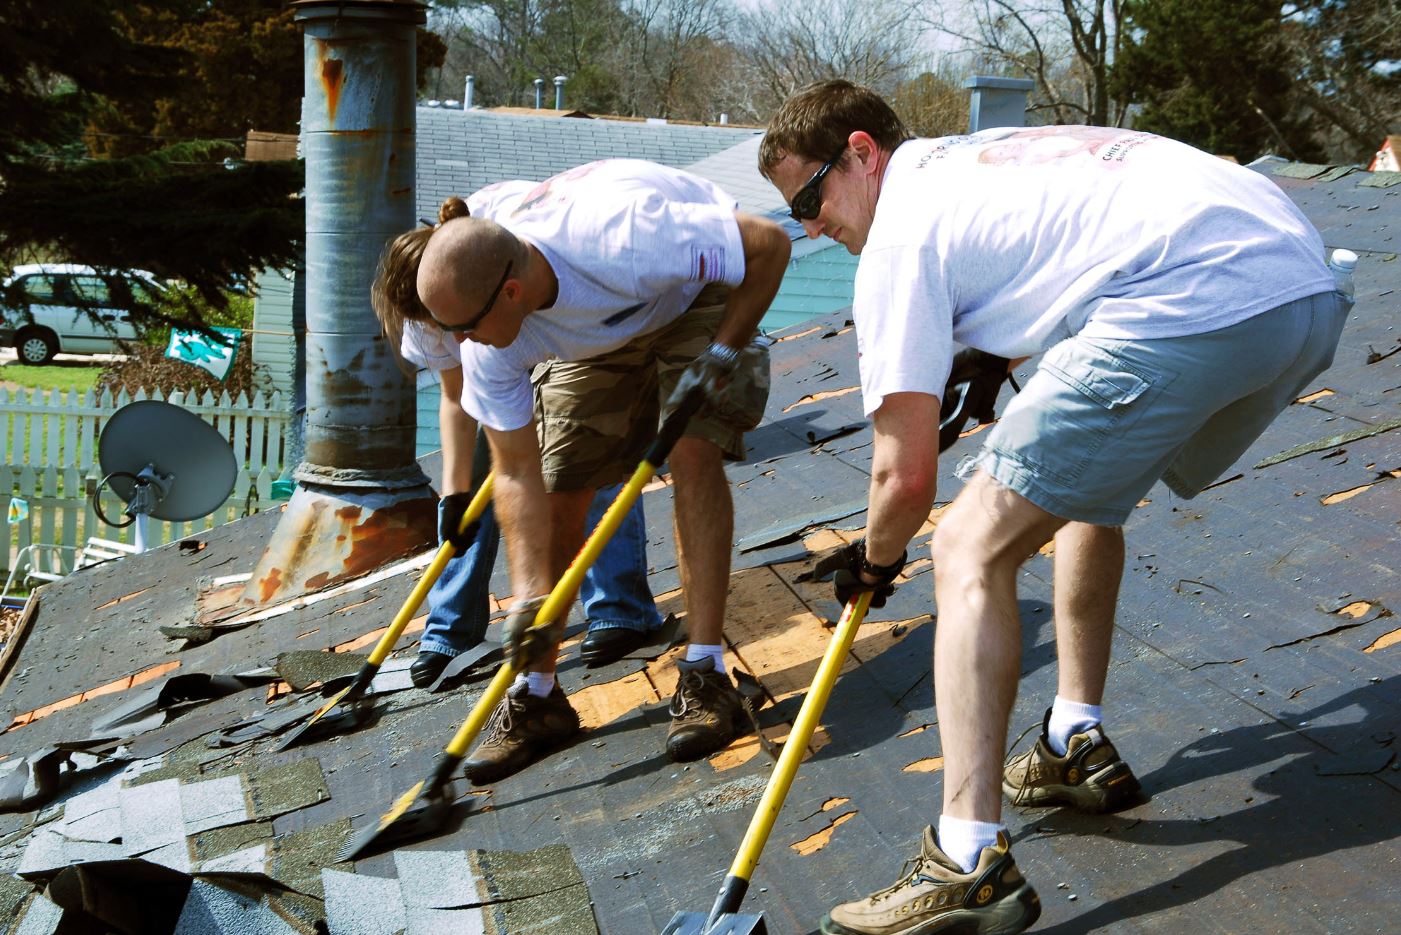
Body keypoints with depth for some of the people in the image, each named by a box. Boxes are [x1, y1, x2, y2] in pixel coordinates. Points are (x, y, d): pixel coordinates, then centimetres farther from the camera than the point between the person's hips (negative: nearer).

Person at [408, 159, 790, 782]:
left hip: (697, 287, -4)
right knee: (557, 488, -4)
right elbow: (518, 473, -20)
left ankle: (706, 674, -15)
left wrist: (723, 355, -30)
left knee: (692, 452, -23)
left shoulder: (620, 240, -45)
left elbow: (769, 242, -32)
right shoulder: (489, 340, -28)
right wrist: (530, 593, -27)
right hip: (600, 329, 4)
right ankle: (537, 696, 8)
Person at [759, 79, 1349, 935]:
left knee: (973, 549, -5)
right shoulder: (997, 151, 30)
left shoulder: (900, 232, 5)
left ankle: (970, 866, -12)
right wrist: (998, 358, 34)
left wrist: (874, 560, 23)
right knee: (1092, 489, 30)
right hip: (1311, 289, 10)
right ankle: (1079, 748, 33)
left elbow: (906, 476, 2)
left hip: (1194, 304, -10)